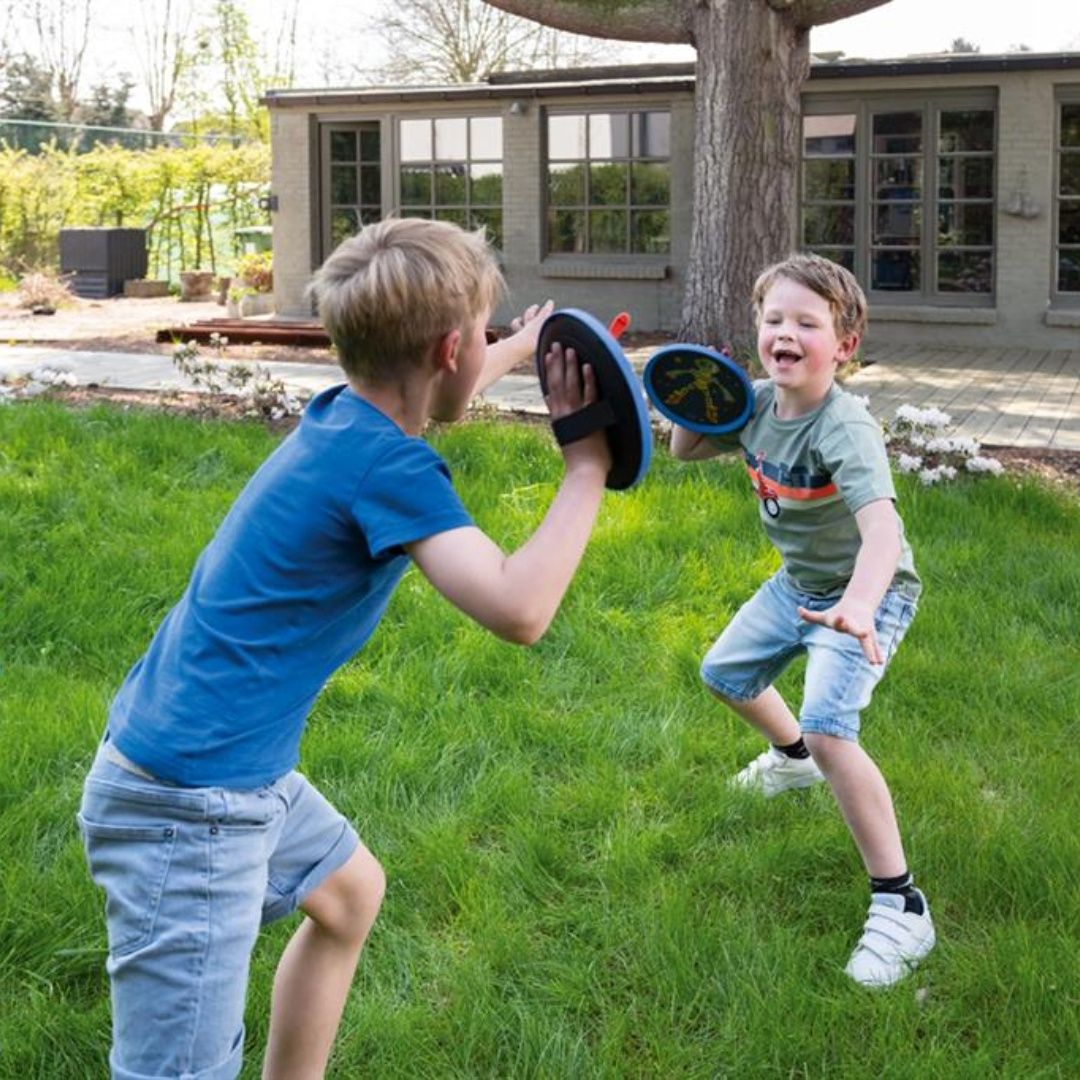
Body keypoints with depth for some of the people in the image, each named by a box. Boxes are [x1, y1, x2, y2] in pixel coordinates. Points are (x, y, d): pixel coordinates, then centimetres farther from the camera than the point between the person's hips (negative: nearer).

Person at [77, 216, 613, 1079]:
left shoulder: (346, 418, 6)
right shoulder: (387, 466, -20)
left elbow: (429, 394, 32)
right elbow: (519, 611, -30)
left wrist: (522, 350, 46)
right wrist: (587, 466, -18)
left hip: (226, 768, 10)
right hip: (187, 807, -10)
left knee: (349, 892, 31)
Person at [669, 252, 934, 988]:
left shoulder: (845, 429, -33)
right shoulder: (758, 403, -10)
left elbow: (882, 525, -48)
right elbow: (685, 451, 8)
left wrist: (859, 604, -66)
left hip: (865, 594, -8)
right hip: (797, 584, 8)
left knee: (827, 727, -27)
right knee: (725, 673, 23)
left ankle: (900, 907, -18)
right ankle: (792, 759, 56)